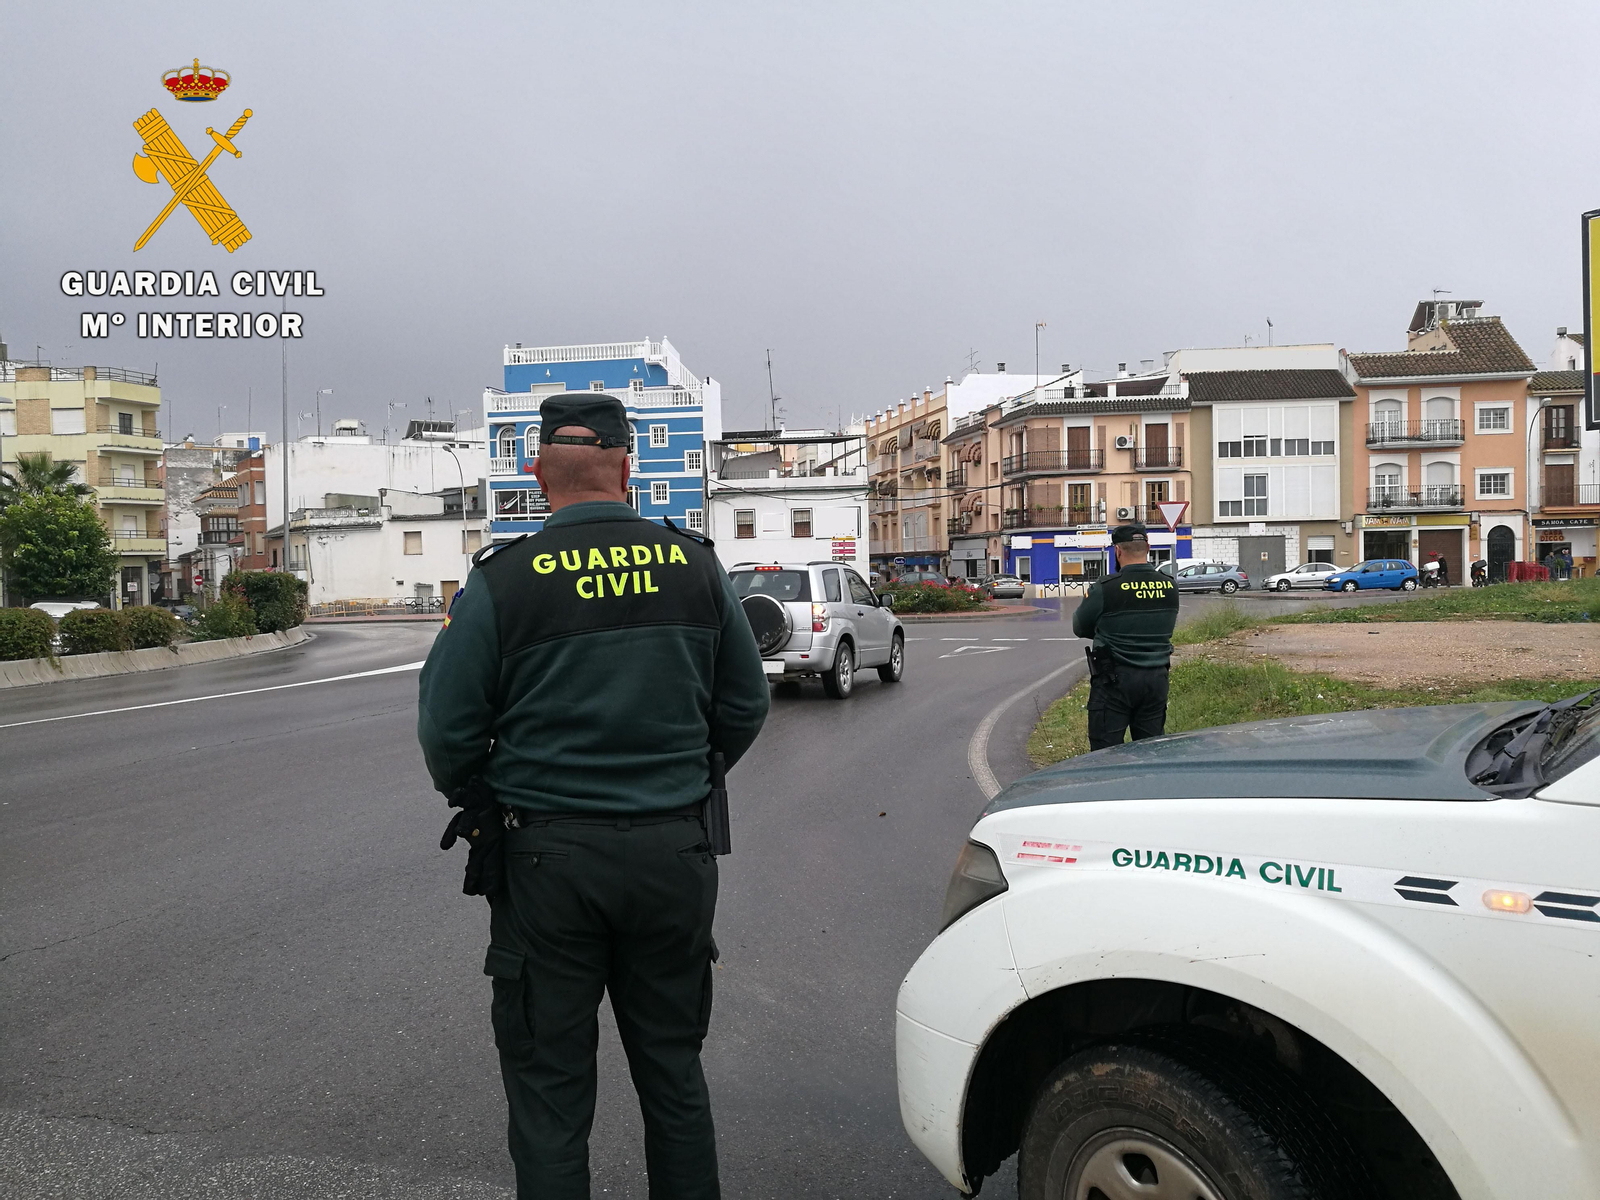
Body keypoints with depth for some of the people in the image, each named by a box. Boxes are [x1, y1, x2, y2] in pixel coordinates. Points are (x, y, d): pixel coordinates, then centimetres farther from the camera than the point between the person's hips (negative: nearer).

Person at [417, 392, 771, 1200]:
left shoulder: (502, 582, -10)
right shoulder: (695, 566, -2)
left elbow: (446, 730, -6)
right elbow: (745, 707, 6)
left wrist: (478, 803, 14)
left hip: (548, 859, -2)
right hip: (674, 852, 3)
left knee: (549, 1085, 12)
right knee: (673, 1069, 19)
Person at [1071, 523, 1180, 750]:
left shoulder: (1104, 589, -14)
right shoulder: (1170, 587, 0)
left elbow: (1080, 628, -1)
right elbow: (1168, 627, 12)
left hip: (1115, 681, -5)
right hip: (1156, 680, 5)